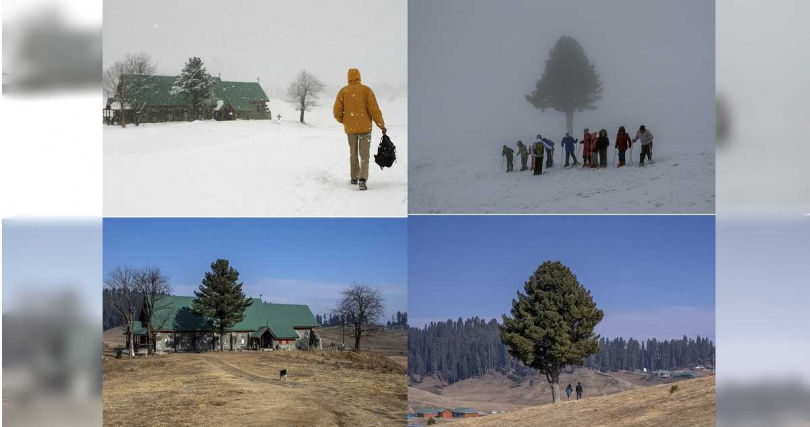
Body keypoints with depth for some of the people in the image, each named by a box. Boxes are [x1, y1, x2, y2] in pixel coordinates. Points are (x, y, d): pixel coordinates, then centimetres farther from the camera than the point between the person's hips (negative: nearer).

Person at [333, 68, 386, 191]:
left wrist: (342, 120, 18)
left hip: (350, 128, 2)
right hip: (365, 127, -2)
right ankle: (362, 179, -18)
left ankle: (354, 178, 25)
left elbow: (337, 111, -3)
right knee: (364, 155, 0)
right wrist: (382, 125, -4)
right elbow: (374, 109, -10)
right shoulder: (366, 90, -4)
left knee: (353, 153, 19)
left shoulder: (343, 91, 0)